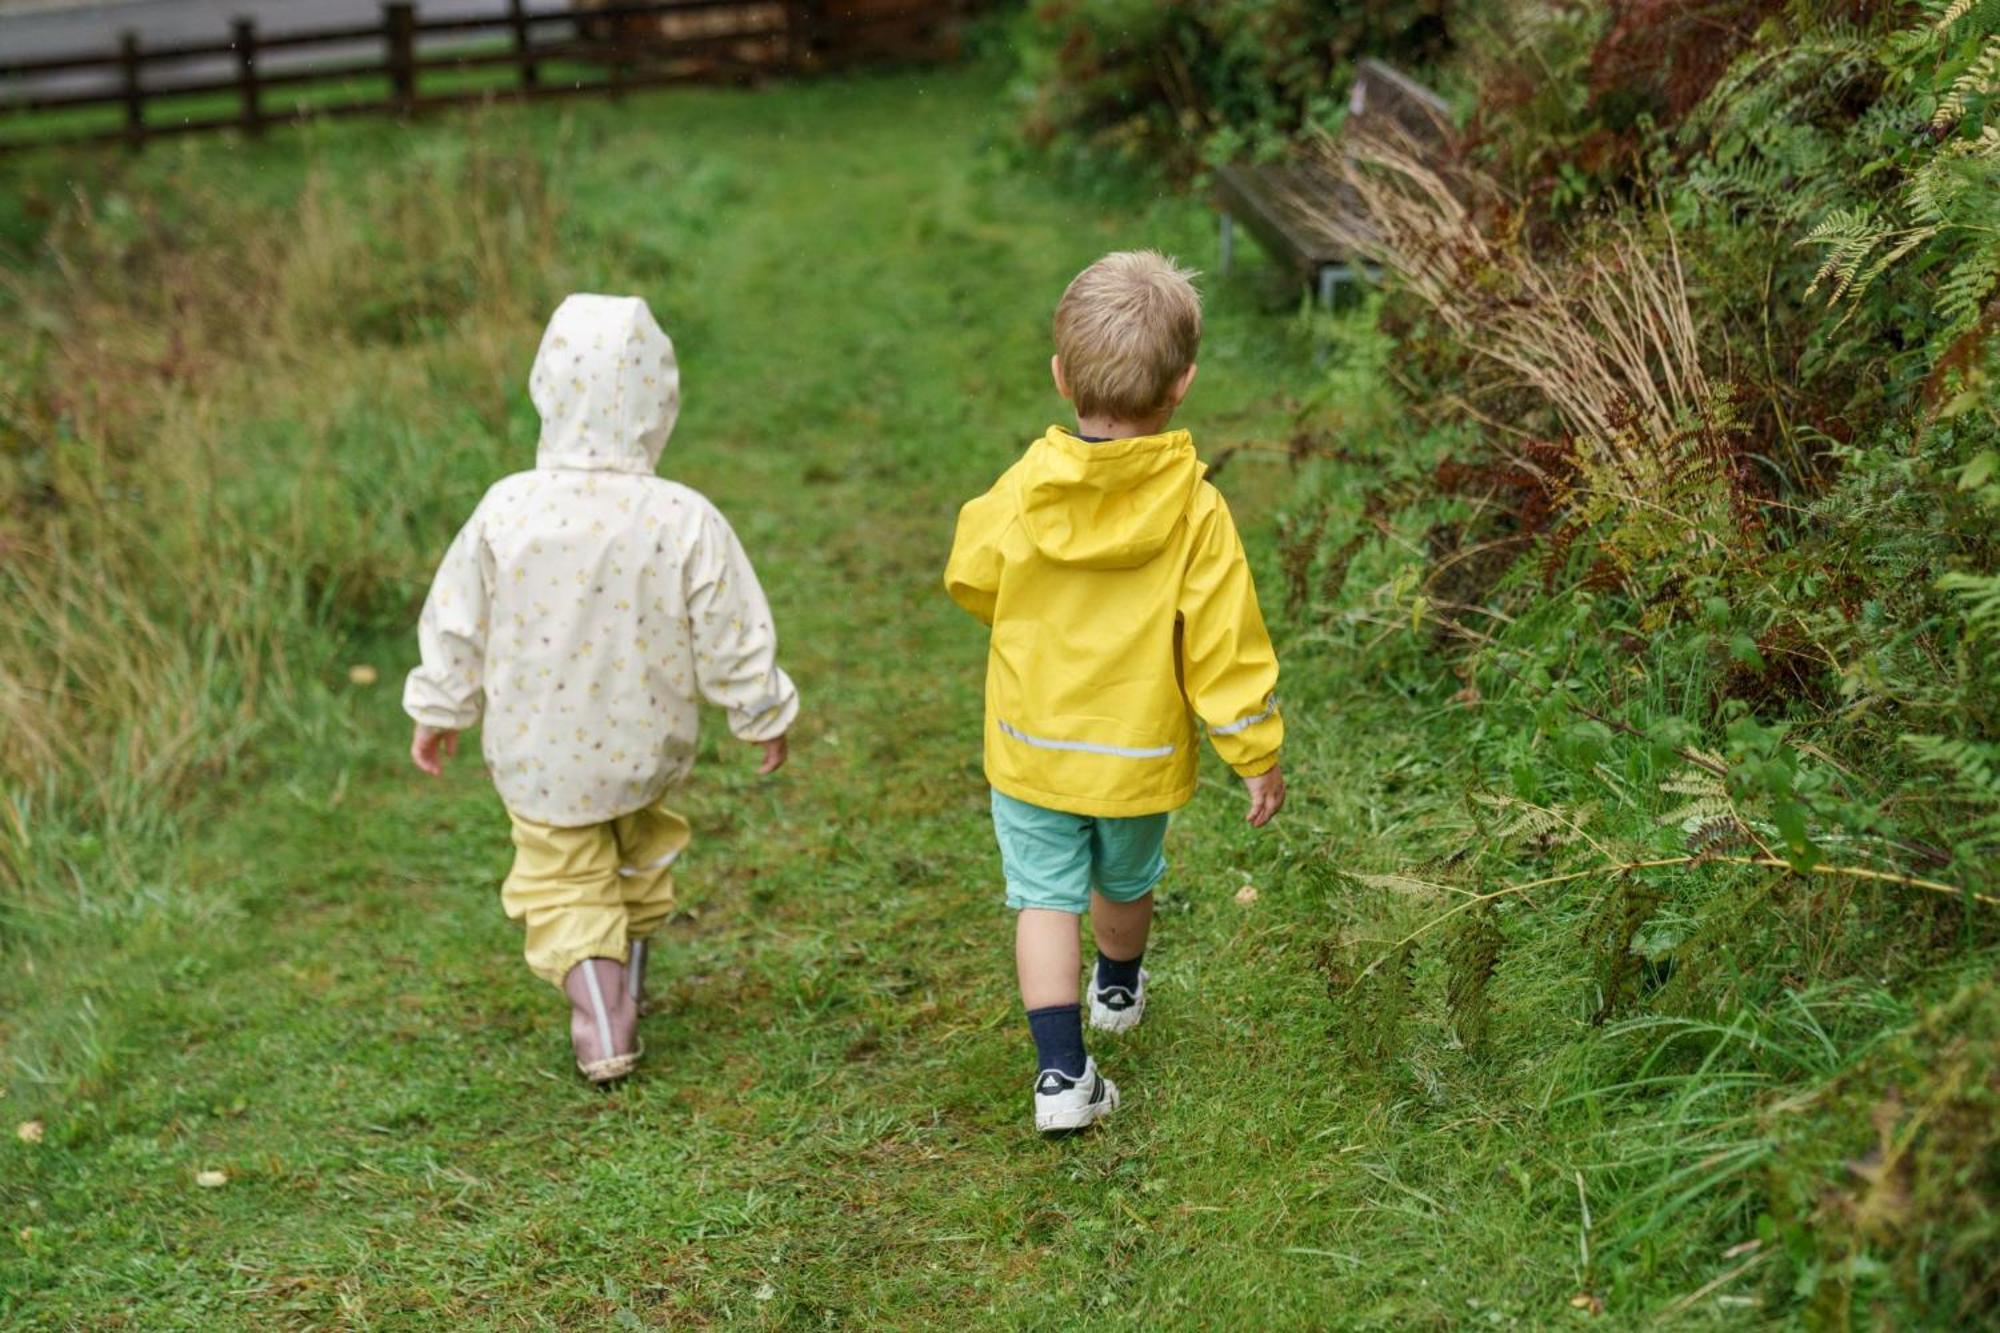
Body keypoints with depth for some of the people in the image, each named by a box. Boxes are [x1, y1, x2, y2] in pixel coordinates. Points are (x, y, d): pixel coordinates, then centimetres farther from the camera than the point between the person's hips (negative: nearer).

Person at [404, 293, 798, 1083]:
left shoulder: (506, 511, -18)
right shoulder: (686, 522, -20)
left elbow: (456, 625, -6)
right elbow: (732, 640, -10)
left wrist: (438, 709, 11)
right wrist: (764, 714, 7)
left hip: (538, 757, -1)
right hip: (643, 747, 1)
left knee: (566, 885, 15)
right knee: (638, 871, 27)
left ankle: (602, 1036, 4)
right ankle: (625, 1007, 40)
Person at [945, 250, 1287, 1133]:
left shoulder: (1026, 487, -15)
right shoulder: (1195, 511, -19)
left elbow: (970, 579, 1)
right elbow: (1226, 645, -15)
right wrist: (1257, 753, -3)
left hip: (1030, 748, -1)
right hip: (1140, 754, 1)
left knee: (1045, 897, 8)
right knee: (1125, 883, 25)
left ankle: (1061, 1072, -2)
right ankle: (1119, 989, 51)